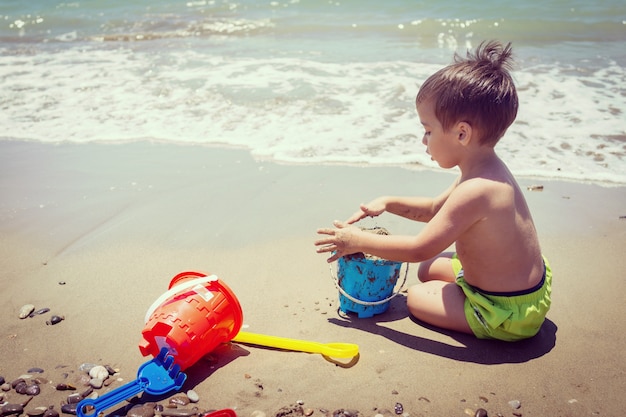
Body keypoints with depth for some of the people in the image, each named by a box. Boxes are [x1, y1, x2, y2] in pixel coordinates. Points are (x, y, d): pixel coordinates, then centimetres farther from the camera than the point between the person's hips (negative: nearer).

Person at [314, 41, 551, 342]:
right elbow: (435, 209, 16)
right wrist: (389, 203, 5)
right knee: (429, 269, 21)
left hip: (509, 313, -10)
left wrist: (358, 241, -16)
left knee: (416, 298, 0)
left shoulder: (474, 191, -33)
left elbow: (420, 249, -27)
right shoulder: (488, 171, 0)